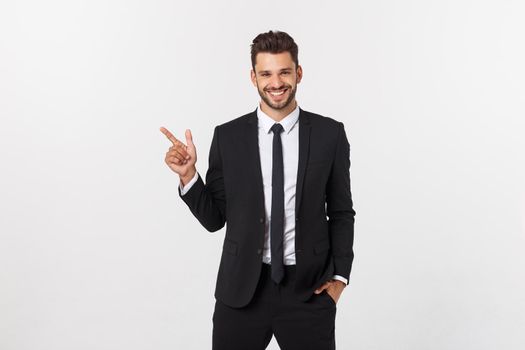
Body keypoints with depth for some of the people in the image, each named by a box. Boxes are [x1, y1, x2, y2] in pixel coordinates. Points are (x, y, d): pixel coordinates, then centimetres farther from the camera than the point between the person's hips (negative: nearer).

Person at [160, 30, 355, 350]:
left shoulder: (330, 134, -1)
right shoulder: (227, 136, -1)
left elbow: (341, 212, 6)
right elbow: (214, 218, 2)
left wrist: (340, 275, 0)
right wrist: (188, 175, -12)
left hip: (309, 289, 0)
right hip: (242, 289, 0)